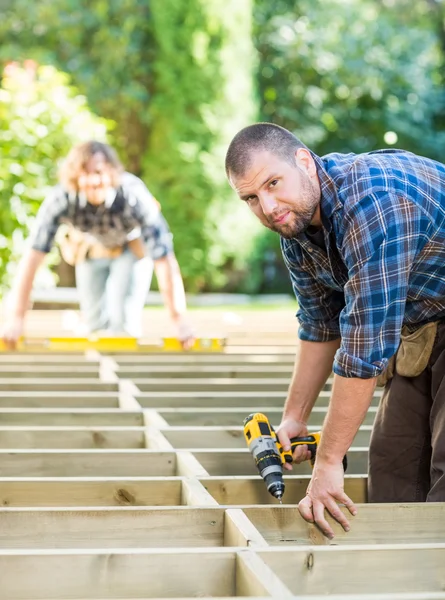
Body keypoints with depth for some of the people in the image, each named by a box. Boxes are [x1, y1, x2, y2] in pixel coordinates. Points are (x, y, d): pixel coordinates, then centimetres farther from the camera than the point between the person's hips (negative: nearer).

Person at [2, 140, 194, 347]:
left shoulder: (135, 197, -41)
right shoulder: (59, 200, -37)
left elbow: (164, 260, -39)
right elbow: (33, 255, -35)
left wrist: (179, 320, -41)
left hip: (133, 247, -2)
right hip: (90, 247, 2)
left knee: (122, 319, -18)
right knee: (94, 321, 9)